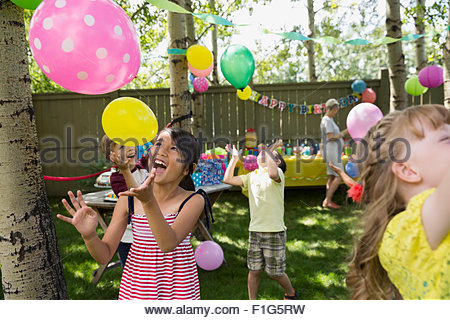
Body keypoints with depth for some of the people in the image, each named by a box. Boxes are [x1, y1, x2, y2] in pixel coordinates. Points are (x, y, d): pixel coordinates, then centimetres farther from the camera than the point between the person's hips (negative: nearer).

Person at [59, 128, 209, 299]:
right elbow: (104, 255, -4)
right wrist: (89, 235, -24)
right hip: (134, 287, 2)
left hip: (178, 291, -1)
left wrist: (149, 201, -41)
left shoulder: (193, 201, -13)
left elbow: (168, 244, -29)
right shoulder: (128, 199, -6)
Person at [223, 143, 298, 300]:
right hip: (255, 231, 5)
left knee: (275, 272, 7)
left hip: (274, 232, -5)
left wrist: (268, 151, -20)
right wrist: (234, 158, 11)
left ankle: (291, 293, 34)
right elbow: (228, 179, 8)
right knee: (254, 270, 9)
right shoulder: (252, 176, 12)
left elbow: (272, 173, -32)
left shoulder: (278, 172, -6)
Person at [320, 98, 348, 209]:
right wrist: (344, 133, -16)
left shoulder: (329, 120, 18)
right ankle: (327, 200, -10)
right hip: (332, 153, -10)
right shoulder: (327, 120, -14)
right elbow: (331, 137, -21)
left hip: (334, 152, 10)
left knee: (331, 177, 9)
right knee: (339, 177, -10)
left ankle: (328, 201, 11)